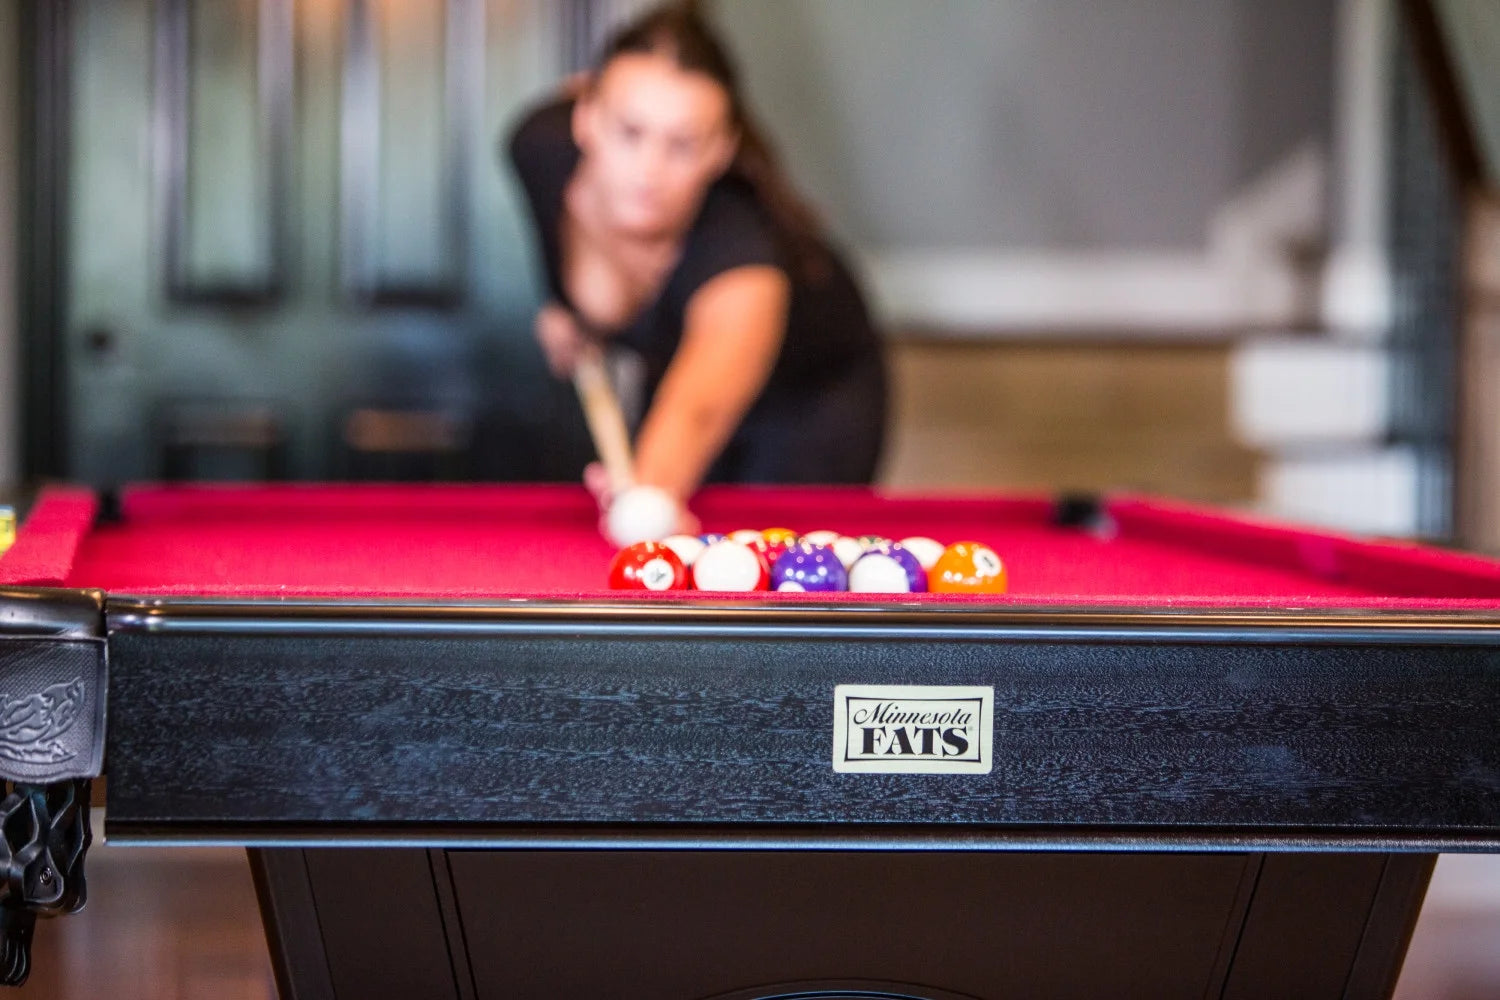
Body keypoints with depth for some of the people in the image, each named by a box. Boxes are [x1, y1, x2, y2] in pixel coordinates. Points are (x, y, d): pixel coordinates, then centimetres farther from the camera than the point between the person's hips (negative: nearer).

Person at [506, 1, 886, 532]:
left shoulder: (740, 249, -46)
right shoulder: (543, 146, -29)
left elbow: (698, 409, -65)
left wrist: (650, 494, -87)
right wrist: (565, 308, -8)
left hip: (813, 404, -5)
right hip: (669, 369, 5)